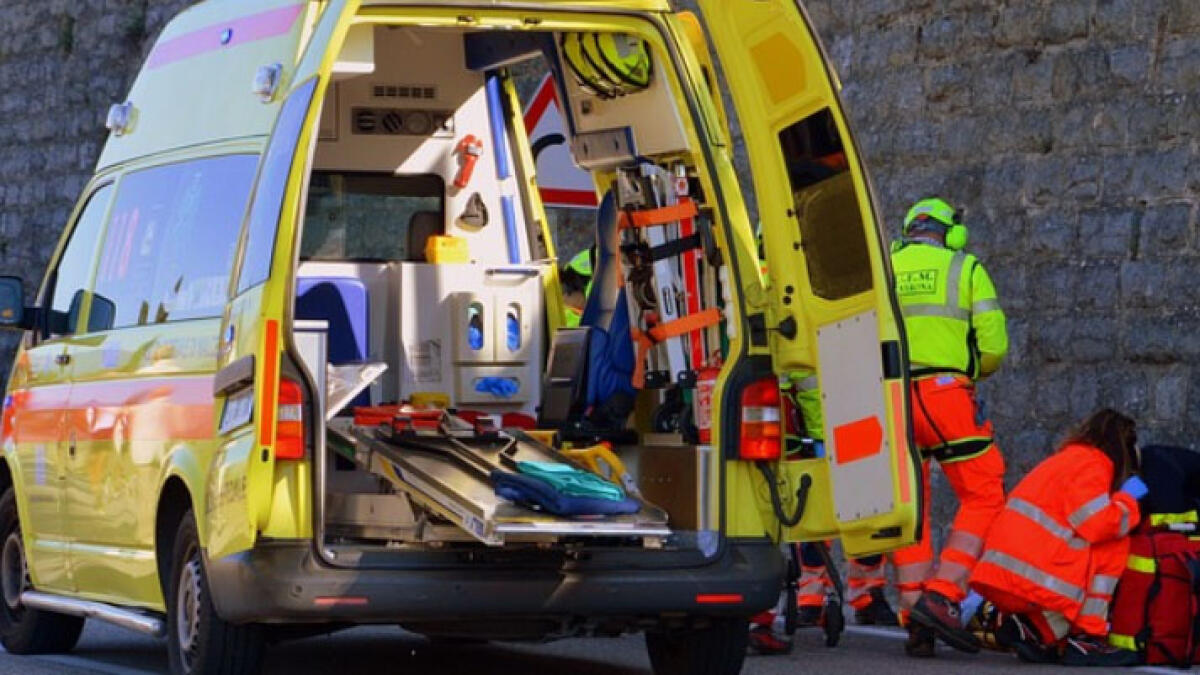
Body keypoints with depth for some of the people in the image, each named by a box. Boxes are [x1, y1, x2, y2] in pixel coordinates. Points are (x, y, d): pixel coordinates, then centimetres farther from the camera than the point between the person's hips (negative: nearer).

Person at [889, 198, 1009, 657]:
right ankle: (942, 597, -10)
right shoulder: (966, 269, 6)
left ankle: (914, 620, 6)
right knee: (983, 499, 5)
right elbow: (994, 346, -1)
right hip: (945, 395, -4)